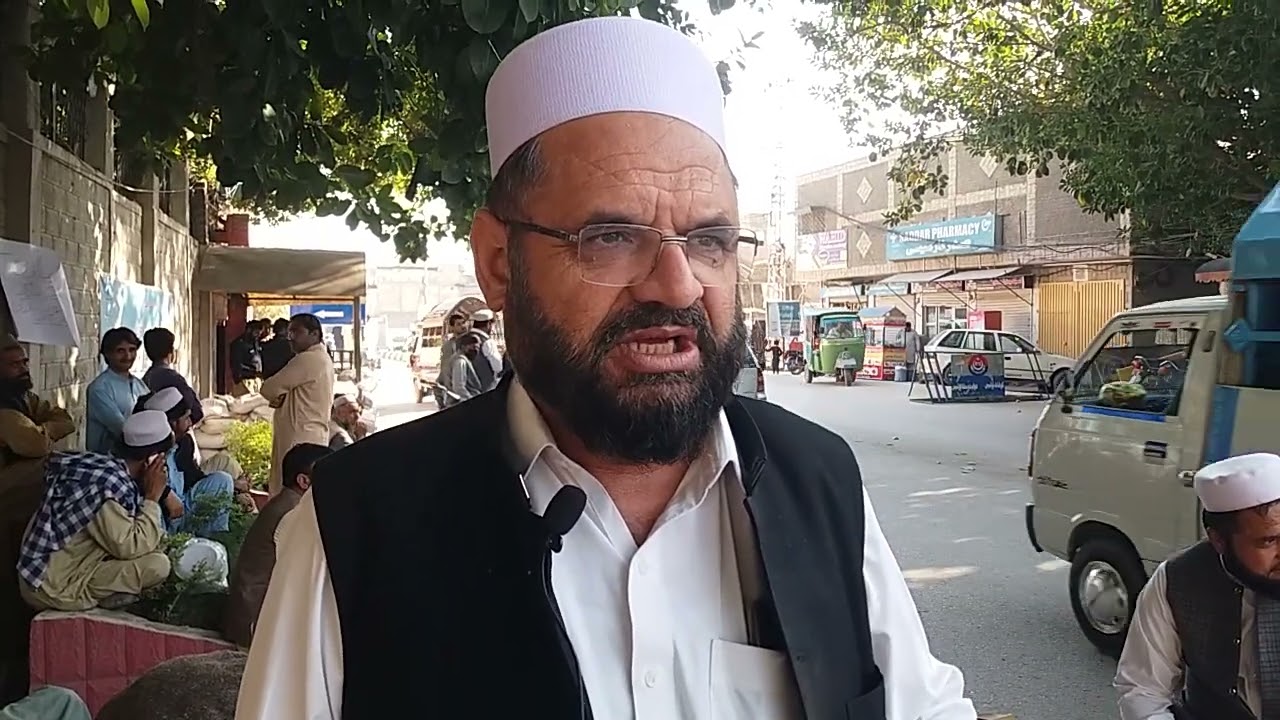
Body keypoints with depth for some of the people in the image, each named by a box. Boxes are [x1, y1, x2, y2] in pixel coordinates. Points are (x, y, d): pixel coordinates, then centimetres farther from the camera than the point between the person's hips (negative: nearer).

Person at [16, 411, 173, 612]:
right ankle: (109, 599, 0)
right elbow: (130, 548, -21)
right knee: (158, 565, -19)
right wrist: (152, 498, -15)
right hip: (55, 588, -9)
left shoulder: (104, 466, 4)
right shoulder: (109, 486, -24)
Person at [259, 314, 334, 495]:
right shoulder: (322, 358, 16)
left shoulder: (308, 359, -16)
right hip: (314, 436, 10)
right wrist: (282, 399, 0)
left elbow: (269, 389, -12)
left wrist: (278, 397, 9)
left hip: (301, 440, -10)